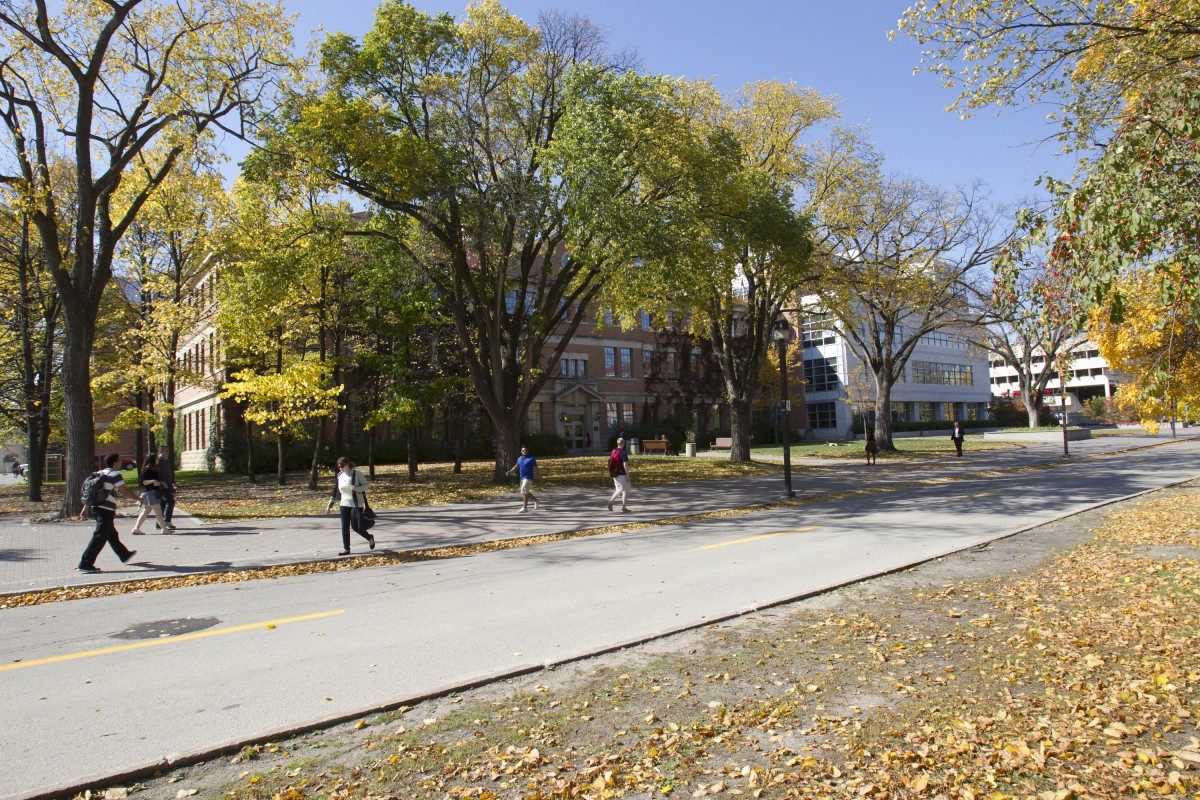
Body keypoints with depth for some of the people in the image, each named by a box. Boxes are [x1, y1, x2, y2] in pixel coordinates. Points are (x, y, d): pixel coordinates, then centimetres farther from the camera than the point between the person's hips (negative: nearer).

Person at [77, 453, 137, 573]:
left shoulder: (100, 474, 15)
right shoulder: (115, 475, -10)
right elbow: (124, 491, -10)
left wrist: (86, 507, 20)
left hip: (97, 508, 9)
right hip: (106, 510, -9)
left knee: (112, 534, 20)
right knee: (99, 537, -8)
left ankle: (124, 555, 35)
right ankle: (85, 564, -10)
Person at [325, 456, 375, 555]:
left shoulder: (357, 473, -10)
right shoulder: (340, 476, 6)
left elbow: (365, 485, -5)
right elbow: (336, 490, 12)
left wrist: (356, 488, -25)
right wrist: (330, 505, 11)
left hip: (356, 504, -5)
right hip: (344, 504, 5)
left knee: (355, 527, -7)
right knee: (345, 528, 3)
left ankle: (370, 538, 19)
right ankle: (346, 549, 12)